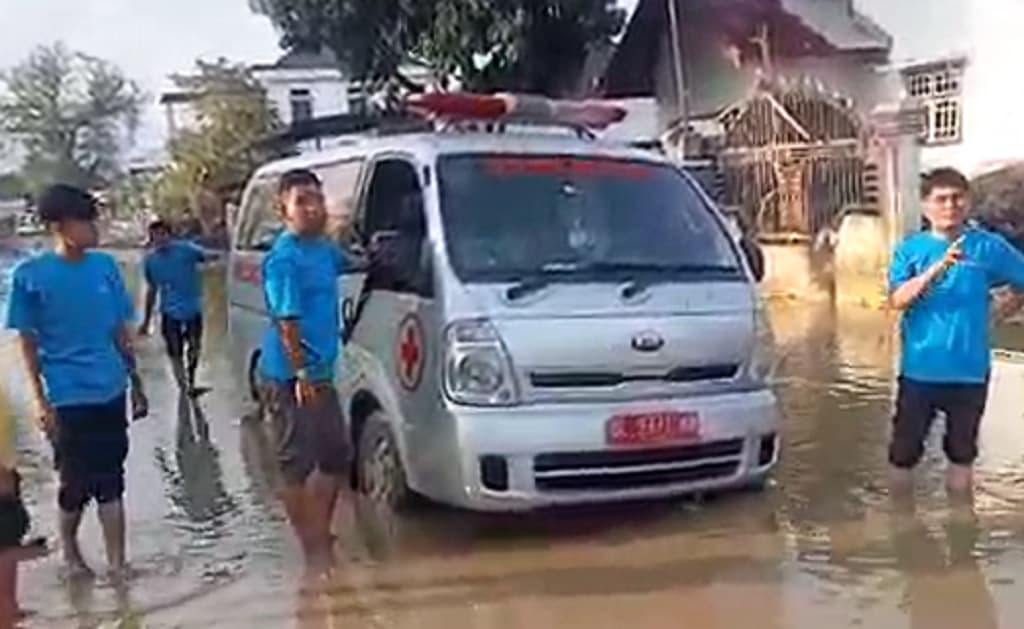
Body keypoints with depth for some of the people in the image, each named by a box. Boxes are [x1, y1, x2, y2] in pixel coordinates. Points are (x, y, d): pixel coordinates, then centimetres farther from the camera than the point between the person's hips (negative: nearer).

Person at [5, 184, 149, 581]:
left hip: (111, 393, 3)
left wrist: (136, 384, 11)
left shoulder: (106, 266, 1)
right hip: (67, 399, -3)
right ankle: (69, 547, 33)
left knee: (111, 482, 7)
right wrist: (40, 400, -8)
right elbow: (27, 341, -4)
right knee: (77, 484, 7)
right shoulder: (30, 276, -9)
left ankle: (117, 564, 14)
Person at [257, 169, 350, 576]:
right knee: (298, 464, 0)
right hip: (290, 377, -9)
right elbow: (286, 321, -19)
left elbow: (344, 264, 35)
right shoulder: (284, 258, -16)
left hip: (321, 373, 9)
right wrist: (301, 372, -23)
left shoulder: (324, 249, 10)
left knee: (336, 455, 17)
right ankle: (312, 549, 10)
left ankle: (322, 535, 31)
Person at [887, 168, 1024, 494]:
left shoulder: (988, 246, -4)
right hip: (919, 368, 0)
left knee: (962, 444, 17)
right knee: (905, 442, 12)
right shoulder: (910, 249, -4)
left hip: (969, 369, 0)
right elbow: (897, 300, -17)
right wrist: (938, 267, -26)